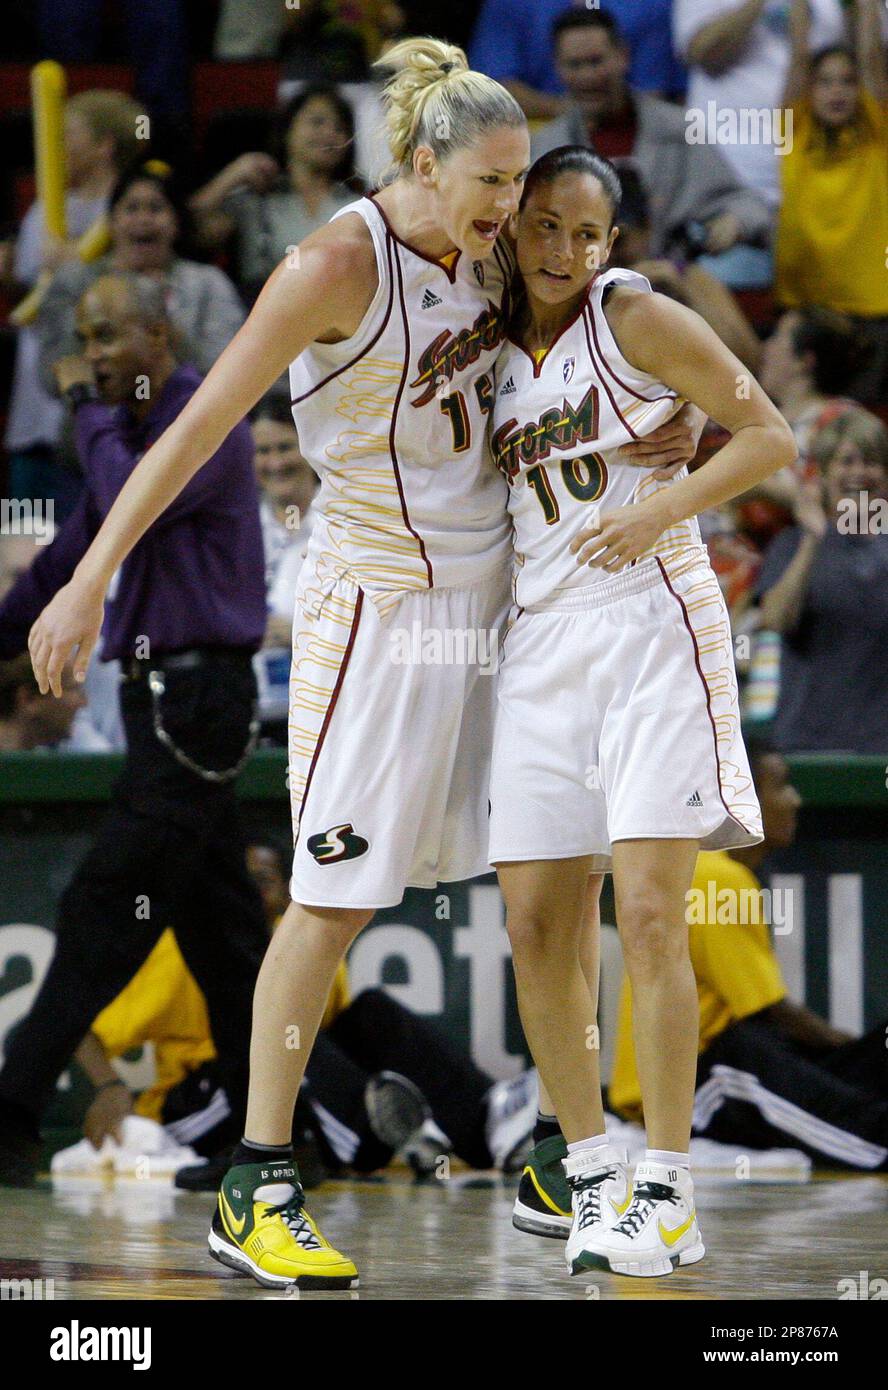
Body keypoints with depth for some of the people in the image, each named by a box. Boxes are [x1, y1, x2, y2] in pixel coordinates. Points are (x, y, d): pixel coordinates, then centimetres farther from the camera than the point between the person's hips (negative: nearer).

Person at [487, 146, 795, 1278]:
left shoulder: (636, 317, -2)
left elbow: (767, 436, -3)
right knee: (536, 926, 1)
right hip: (540, 640, 6)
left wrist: (664, 506, -15)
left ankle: (666, 1195, -8)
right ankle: (588, 1171, 14)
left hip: (651, 625, -6)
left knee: (648, 917, -12)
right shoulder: (494, 352, 14)